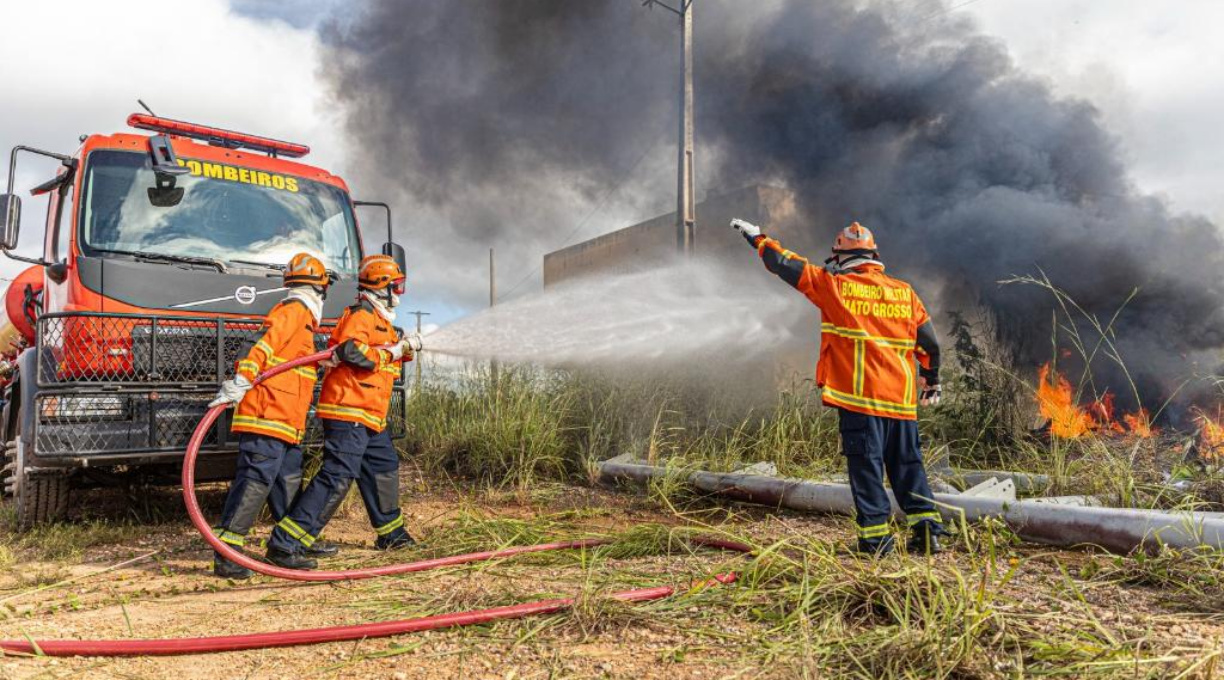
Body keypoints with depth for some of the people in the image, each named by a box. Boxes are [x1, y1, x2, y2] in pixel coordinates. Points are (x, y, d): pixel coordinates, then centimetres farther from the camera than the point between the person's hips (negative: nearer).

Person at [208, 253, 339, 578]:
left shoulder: (298, 314, 23)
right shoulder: (295, 310, -8)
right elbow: (264, 345, -21)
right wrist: (242, 380, -29)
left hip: (285, 421, 10)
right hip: (267, 415, -10)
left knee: (289, 479, 18)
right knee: (255, 480, -12)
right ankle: (225, 554, -11)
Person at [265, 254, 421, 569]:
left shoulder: (380, 320, 23)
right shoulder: (361, 315, -9)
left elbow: (391, 355, 23)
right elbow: (351, 349, -25)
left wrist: (406, 347, 1)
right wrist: (392, 352, -16)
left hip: (370, 416, 11)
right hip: (348, 411, -11)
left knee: (385, 467, 20)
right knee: (337, 476, -18)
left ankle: (390, 533, 36)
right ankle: (285, 543, -19)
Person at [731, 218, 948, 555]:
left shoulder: (834, 285, -1)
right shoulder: (904, 291, 11)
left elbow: (787, 265, 6)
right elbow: (929, 341, 14)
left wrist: (756, 237, 20)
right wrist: (931, 379, 28)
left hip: (858, 397, -4)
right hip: (901, 399, 4)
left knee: (866, 464, 0)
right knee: (907, 463, 13)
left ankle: (876, 536, 0)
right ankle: (926, 527, 10)